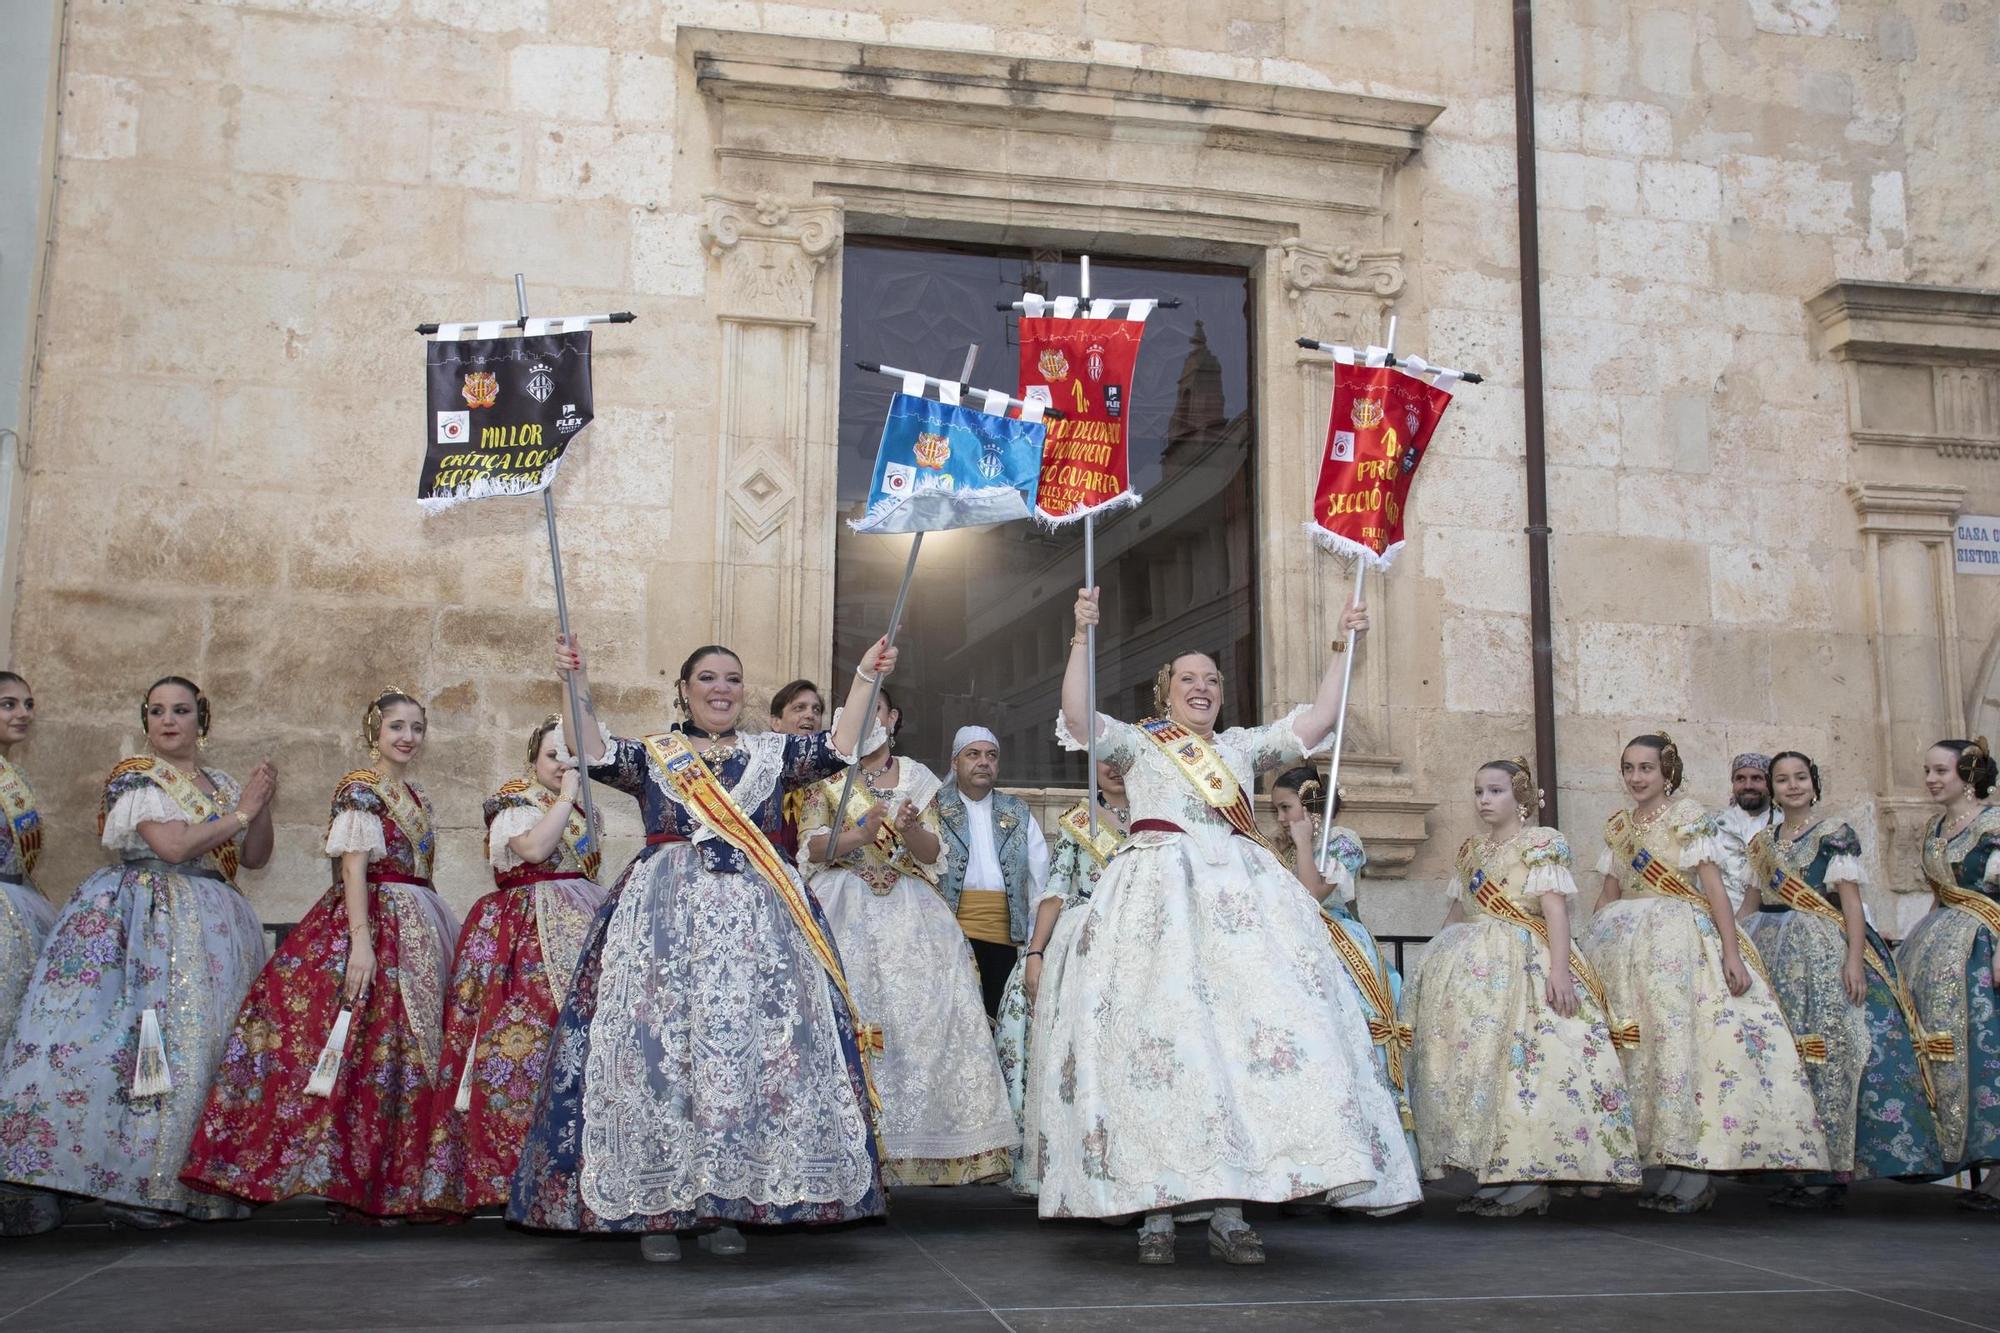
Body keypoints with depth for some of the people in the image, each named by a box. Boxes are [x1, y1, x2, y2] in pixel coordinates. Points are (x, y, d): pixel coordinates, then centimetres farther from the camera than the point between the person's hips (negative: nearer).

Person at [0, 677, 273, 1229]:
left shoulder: (222, 785, 18)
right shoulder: (135, 777, -1)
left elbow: (254, 858, 15)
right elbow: (171, 845, -15)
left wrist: (262, 806, -1)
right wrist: (240, 812, -7)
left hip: (213, 927, 6)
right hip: (150, 921, -6)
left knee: (215, 1038, 0)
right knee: (156, 1038, -14)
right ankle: (136, 1187, -11)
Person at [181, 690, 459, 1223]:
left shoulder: (416, 798, 17)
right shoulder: (360, 788, -6)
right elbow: (353, 868, -14)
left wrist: (439, 934, 15)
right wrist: (361, 941, -23)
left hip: (417, 933, 8)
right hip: (373, 923, -8)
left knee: (408, 1052, 6)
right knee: (362, 1051, -10)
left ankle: (388, 1181, 11)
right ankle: (347, 1184, -4)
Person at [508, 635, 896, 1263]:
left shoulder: (772, 753, 16)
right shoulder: (652, 755, 13)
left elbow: (840, 748, 6)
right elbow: (594, 753, -4)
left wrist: (864, 678, 0)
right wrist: (578, 682, -13)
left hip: (758, 918, 1)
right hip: (665, 915, -1)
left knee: (752, 1050, -4)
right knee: (659, 1046, -5)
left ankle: (725, 1206, 4)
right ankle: (656, 1208, 2)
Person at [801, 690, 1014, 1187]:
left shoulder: (917, 778, 13)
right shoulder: (828, 776, 10)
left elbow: (931, 854, 6)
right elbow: (811, 846, 0)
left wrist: (910, 830, -15)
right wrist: (860, 835, -16)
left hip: (908, 910, 2)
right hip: (847, 909, -1)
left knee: (921, 1010, -9)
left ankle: (919, 1143, -7)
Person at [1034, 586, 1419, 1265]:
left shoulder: (1242, 745, 26)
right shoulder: (1136, 742, 16)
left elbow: (1316, 724, 18)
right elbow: (1079, 718, -2)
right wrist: (1082, 636, -10)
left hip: (1241, 895, 3)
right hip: (1157, 895, -3)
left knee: (1251, 1027, -11)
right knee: (1156, 1035, -13)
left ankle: (1229, 1212, -9)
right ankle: (1154, 1209, -9)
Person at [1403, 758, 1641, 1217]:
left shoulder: (1542, 843, -1)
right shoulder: (1470, 850, 19)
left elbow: (1555, 908, -12)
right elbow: (1455, 915, 25)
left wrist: (1560, 968, -22)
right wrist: (1436, 961, 21)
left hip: (1523, 964, -7)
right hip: (1470, 968, 7)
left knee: (1520, 1059, -15)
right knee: (1470, 1063, 0)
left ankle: (1529, 1179, -11)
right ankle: (1492, 1177, 4)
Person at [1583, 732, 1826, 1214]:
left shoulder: (1689, 817, -2)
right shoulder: (1617, 826, 14)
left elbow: (1714, 886, -9)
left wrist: (1732, 952, -16)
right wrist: (1588, 944, 13)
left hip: (1679, 939, -6)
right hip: (1625, 942, 6)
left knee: (1683, 1038, -12)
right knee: (1634, 1042, 1)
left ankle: (1694, 1171, -10)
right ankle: (1673, 1171, 6)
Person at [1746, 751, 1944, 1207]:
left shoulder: (1836, 835, 0)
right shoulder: (1762, 842, 15)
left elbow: (1851, 899, -6)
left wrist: (1855, 957, -16)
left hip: (1824, 953, -5)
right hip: (1774, 953, 5)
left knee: (1827, 1052, -10)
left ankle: (1833, 1171, -6)